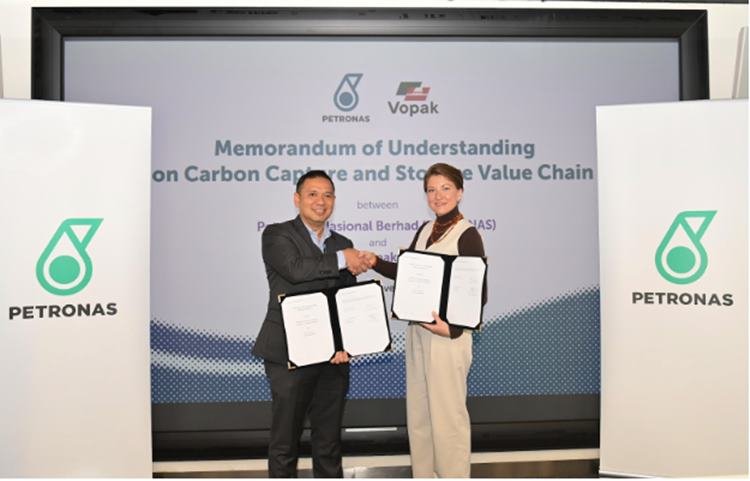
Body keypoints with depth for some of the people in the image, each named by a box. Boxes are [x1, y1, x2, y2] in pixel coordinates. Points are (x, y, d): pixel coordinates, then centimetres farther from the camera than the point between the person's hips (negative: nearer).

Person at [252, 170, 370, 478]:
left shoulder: (343, 245, 12)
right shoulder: (277, 235, -3)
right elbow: (295, 269, -23)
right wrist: (341, 260, -13)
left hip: (333, 358, 5)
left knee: (329, 443, 15)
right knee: (285, 443, 8)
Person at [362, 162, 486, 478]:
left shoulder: (467, 235, -12)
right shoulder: (425, 230, 10)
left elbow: (479, 294, -13)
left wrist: (452, 328, -24)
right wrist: (376, 263, 2)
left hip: (447, 335, -7)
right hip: (416, 331, 8)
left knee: (447, 414, 2)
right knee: (418, 412, 15)